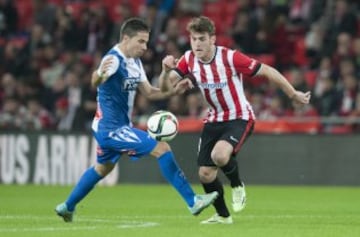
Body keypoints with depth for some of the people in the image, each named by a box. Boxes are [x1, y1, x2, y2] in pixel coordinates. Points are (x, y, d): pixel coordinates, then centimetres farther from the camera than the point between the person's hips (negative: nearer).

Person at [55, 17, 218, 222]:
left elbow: (149, 92, 13)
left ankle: (67, 207, 42)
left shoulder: (135, 62, 8)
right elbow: (96, 82, -41)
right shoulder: (113, 59, -21)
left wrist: (172, 91, -4)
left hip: (107, 128, 10)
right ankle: (192, 201, -14)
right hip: (112, 128, -10)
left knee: (103, 168, 29)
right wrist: (99, 75, -64)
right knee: (162, 149, -16)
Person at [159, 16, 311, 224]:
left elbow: (267, 71, -15)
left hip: (240, 118, -6)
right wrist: (167, 70, -32)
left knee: (220, 155, -33)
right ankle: (223, 215, 28)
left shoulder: (230, 58, -23)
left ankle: (237, 186, 1)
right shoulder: (189, 60, -7)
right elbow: (165, 87, -10)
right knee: (205, 174, 2)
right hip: (214, 120, 6)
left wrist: (294, 94, -10)